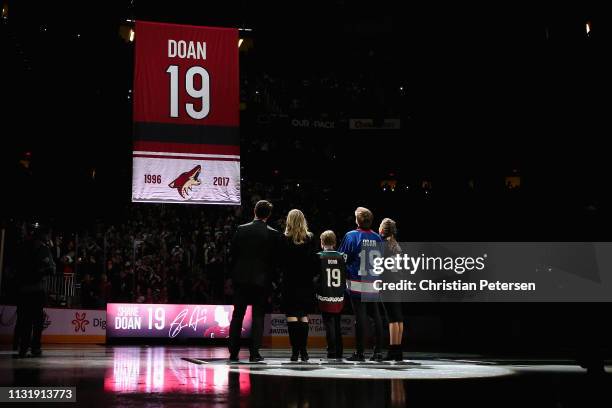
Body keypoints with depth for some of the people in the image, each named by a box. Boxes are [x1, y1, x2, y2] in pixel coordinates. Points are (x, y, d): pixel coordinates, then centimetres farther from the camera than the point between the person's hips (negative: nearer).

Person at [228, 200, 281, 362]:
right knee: (258, 316, 4)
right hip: (262, 279, -1)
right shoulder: (274, 234, -6)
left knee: (237, 315, 9)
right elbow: (275, 259, -2)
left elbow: (233, 254, 2)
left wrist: (234, 275, 12)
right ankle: (254, 353, 1)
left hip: (241, 278, 2)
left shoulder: (241, 230, -1)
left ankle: (233, 352, 11)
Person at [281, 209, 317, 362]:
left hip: (290, 283, -3)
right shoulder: (310, 239, 1)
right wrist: (311, 276, 11)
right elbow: (314, 262, 2)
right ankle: (303, 350, 9)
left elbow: (280, 262, -5)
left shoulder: (284, 240, -6)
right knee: (304, 316, 9)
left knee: (291, 316, -2)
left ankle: (295, 350, -6)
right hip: (306, 284, 3)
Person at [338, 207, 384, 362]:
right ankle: (378, 351, 9)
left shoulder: (351, 236, -6)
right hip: (374, 283, 3)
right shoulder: (377, 238, 2)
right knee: (376, 316, 8)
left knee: (360, 317, -1)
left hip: (357, 283, -3)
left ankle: (359, 352, 2)